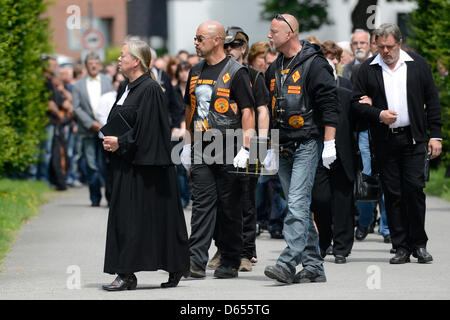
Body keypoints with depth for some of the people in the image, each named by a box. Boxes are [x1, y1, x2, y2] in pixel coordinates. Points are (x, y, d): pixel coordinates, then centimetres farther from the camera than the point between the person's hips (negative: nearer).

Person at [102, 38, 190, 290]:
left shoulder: (150, 89, -13)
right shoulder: (125, 87, 15)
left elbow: (145, 128, -18)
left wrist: (120, 142, -16)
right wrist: (110, 141, 4)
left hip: (145, 164, -9)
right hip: (125, 163, 9)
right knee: (124, 216, 6)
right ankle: (126, 274, 9)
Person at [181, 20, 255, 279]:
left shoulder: (236, 72, -5)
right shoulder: (196, 72, 14)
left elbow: (248, 112, -8)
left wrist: (245, 149, -15)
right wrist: (188, 144, 17)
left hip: (228, 150, -5)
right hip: (201, 150, 5)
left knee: (229, 207, 1)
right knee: (202, 204, -2)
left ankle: (231, 263, 9)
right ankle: (197, 260, -8)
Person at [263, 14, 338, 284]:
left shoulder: (314, 63, -8)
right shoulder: (275, 69, 16)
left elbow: (329, 104, -11)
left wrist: (329, 143, -16)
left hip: (307, 144, -8)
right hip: (284, 147, 8)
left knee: (297, 204, -16)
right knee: (301, 207, 9)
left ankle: (288, 263, -21)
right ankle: (314, 266, 13)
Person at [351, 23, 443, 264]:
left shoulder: (418, 64, 5)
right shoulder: (368, 69, 6)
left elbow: (432, 101, 7)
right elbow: (356, 102, 6)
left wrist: (435, 135, 1)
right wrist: (379, 114, -11)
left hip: (413, 138, -1)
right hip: (384, 142, 1)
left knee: (414, 188, -7)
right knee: (392, 194, 2)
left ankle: (419, 244, 4)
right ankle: (401, 247, 7)